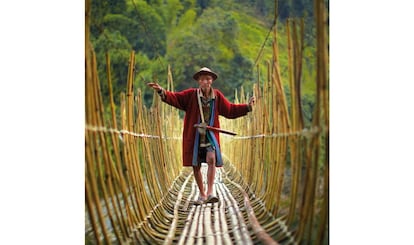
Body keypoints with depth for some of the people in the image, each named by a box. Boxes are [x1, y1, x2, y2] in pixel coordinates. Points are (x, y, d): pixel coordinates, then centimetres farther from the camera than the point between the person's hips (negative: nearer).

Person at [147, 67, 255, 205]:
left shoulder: (217, 96, 3)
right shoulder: (191, 95, -4)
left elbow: (230, 110, 11)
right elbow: (175, 98, -12)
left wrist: (247, 107, 4)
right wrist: (161, 91, -28)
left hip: (210, 135, 0)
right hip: (194, 135, 0)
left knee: (211, 159, -24)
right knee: (195, 166, 6)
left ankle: (210, 192, -21)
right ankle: (202, 195, 23)